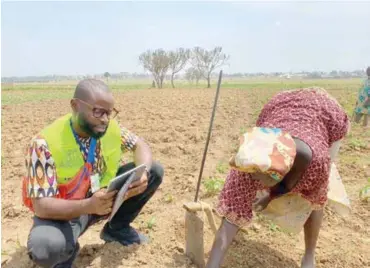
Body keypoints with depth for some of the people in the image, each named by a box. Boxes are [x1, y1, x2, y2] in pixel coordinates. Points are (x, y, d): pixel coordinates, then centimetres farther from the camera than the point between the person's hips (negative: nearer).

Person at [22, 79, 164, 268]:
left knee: (155, 171, -8)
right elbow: (41, 206, -28)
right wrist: (88, 206, -45)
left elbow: (140, 146, 0)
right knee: (45, 248, -38)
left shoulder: (111, 128, -12)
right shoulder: (46, 143, -27)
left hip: (106, 197, 6)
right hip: (65, 210, -5)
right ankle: (68, 248, 2)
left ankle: (116, 228, 10)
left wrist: (143, 173, -24)